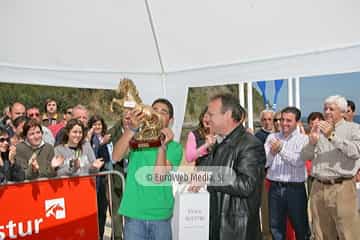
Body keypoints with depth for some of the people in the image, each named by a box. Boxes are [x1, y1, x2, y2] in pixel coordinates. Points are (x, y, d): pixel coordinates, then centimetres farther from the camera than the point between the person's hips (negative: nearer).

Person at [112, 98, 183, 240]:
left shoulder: (174, 147, -1)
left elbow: (158, 177, -14)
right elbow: (116, 157, -17)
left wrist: (163, 145, -23)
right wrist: (132, 128, -27)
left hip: (160, 215, 0)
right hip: (134, 213, 0)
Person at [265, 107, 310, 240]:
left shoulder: (303, 139, -1)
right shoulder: (272, 137, 6)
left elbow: (299, 161, -16)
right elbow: (264, 163, 0)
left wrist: (281, 149, -25)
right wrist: (272, 153, -18)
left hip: (295, 188, -2)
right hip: (275, 188, 3)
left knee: (300, 226, 11)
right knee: (276, 226, 13)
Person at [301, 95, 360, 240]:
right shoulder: (319, 129, 14)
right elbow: (305, 156, 9)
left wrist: (332, 136, -17)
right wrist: (312, 142, -10)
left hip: (342, 187, -4)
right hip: (318, 188, 4)